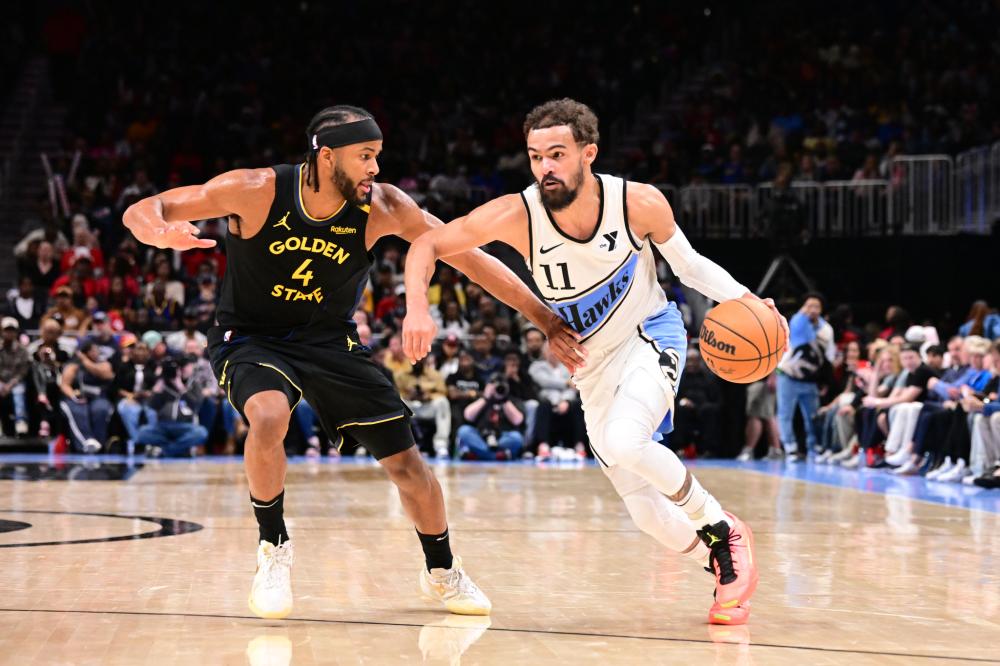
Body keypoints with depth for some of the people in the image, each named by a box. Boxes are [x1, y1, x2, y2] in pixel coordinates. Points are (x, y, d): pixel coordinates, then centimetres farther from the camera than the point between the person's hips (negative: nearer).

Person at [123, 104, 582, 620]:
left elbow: (466, 255, -14)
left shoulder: (381, 206, -19)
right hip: (250, 338, -3)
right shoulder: (257, 191, -24)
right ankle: (272, 550, -10)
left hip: (329, 340, 3)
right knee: (269, 416, -34)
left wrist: (543, 317, -17)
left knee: (404, 458, 1)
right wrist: (162, 232, -46)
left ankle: (442, 572, 28)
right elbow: (141, 212, -21)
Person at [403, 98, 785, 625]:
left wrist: (747, 303, -20)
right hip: (593, 368, 3)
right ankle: (724, 567, 30)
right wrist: (417, 308, -33)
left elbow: (690, 264, -4)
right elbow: (426, 246, -14)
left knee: (623, 443, -33)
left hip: (651, 337, -3)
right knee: (647, 513, 2)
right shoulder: (516, 216, -23)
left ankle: (721, 530, -9)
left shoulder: (639, 203, -22)